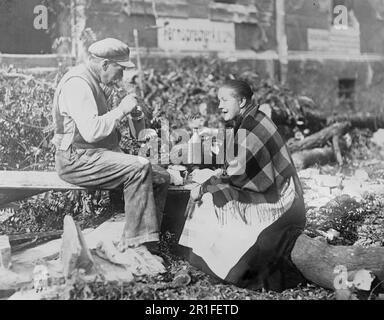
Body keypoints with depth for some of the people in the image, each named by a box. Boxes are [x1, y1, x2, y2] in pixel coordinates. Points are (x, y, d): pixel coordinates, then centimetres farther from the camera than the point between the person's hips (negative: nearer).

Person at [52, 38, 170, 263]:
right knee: (139, 167, -29)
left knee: (161, 178, -4)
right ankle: (133, 245, -23)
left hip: (100, 155, 10)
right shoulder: (77, 83, -15)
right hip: (76, 159, -10)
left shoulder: (97, 83, 18)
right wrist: (122, 109, -17)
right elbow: (91, 131, -28)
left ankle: (145, 244, -4)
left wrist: (134, 116, 5)